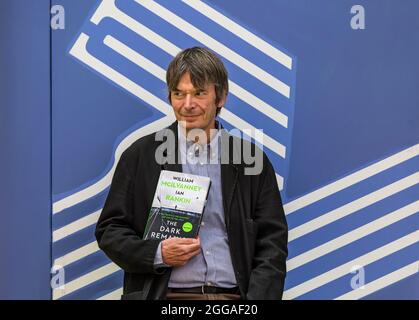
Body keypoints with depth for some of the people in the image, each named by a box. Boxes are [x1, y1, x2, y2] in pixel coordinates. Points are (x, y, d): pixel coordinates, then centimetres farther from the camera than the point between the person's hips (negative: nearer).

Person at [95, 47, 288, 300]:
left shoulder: (252, 160, 11)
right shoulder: (140, 155, 9)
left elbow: (272, 242, 9)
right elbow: (109, 230, 10)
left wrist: (257, 300, -5)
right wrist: (157, 254, -7)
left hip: (234, 296, 1)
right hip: (167, 294, -1)